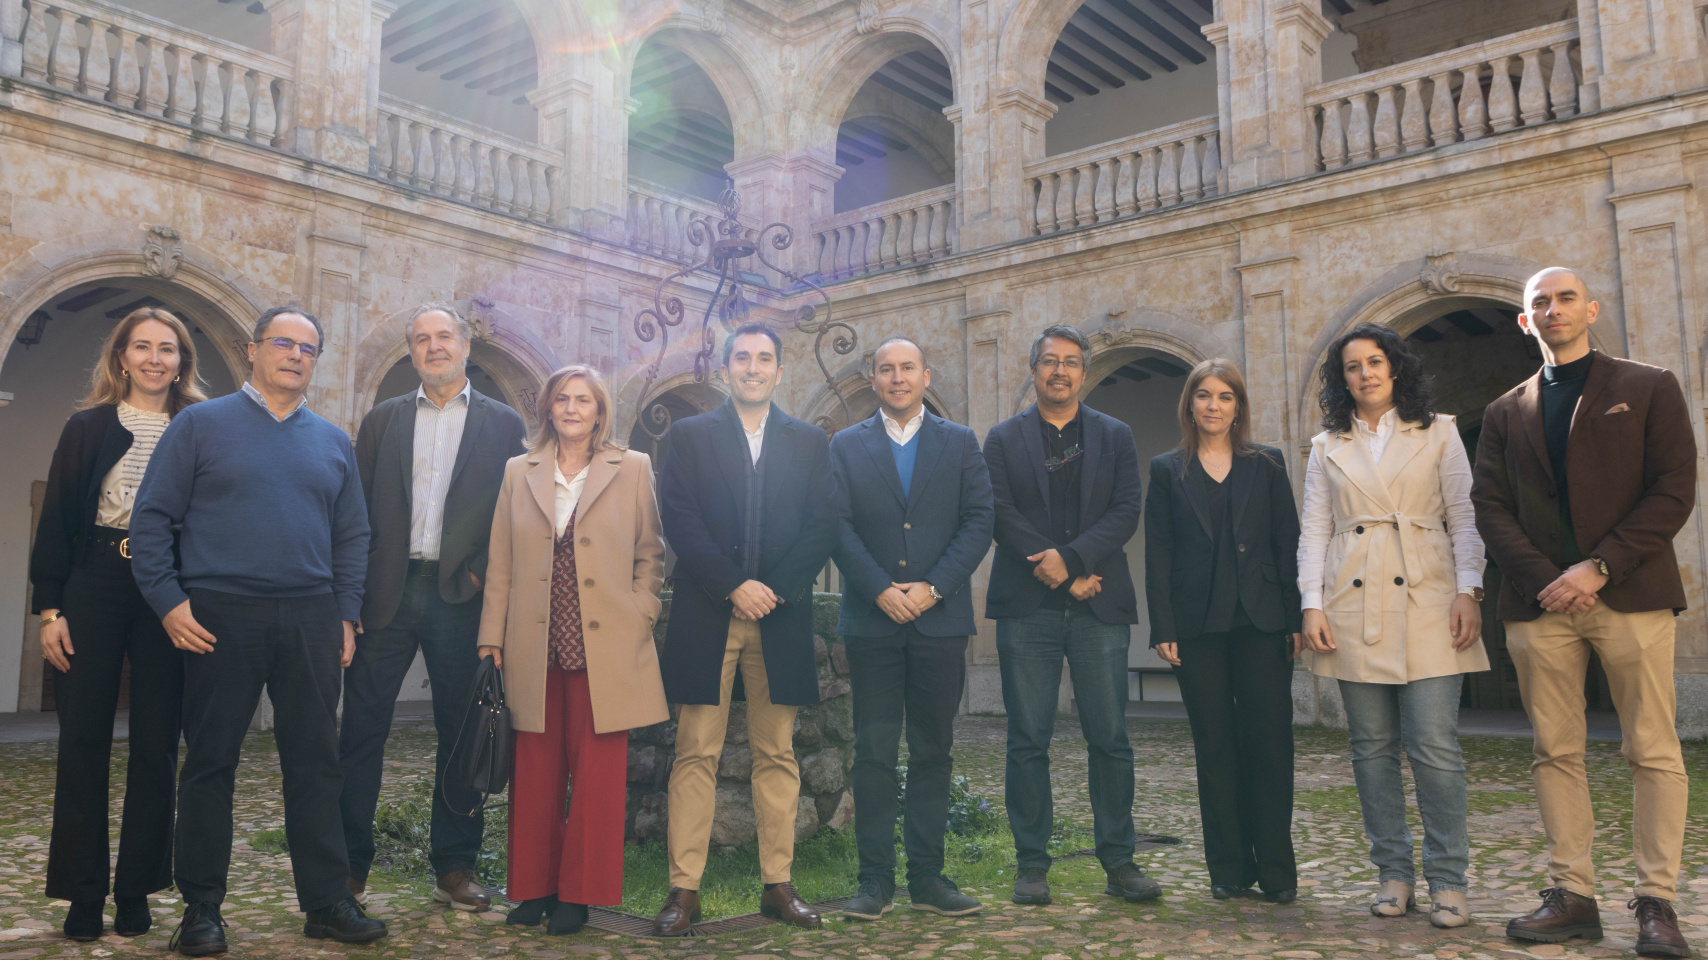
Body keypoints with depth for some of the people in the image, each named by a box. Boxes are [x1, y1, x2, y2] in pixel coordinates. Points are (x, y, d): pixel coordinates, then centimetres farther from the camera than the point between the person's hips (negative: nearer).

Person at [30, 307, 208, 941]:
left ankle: (137, 893, 14)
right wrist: (50, 608, -2)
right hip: (93, 591, 0)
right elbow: (56, 520, 5)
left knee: (157, 745, 3)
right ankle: (84, 896, 12)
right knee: (84, 741, 2)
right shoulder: (88, 428, 7)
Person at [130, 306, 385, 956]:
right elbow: (152, 517, 1)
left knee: (316, 763, 5)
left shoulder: (333, 443, 14)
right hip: (220, 617, -3)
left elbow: (351, 536, 16)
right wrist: (168, 601, -8)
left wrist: (346, 614, 7)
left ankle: (326, 901, 14)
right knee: (210, 763, 4)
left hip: (311, 621, 3)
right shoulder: (201, 425, 4)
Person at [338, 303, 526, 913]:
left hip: (460, 596, -1)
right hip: (387, 593, 1)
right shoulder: (382, 421, 13)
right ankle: (349, 864, 15)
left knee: (461, 733, 5)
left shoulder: (503, 425, 7)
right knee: (362, 729, 3)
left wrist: (483, 572, -9)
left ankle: (455, 867, 17)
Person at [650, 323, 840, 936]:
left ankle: (777, 884, 14)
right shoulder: (689, 436, 9)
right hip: (705, 615, -1)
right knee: (696, 755, 0)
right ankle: (684, 889, 5)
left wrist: (774, 588, -10)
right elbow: (679, 520, -2)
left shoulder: (810, 443, 13)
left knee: (777, 756, 6)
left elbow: (822, 527, 3)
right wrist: (734, 586, -11)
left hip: (781, 617, 2)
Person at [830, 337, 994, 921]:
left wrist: (933, 587, -11)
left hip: (940, 619, 1)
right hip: (872, 619, -1)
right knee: (874, 752, 1)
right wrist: (882, 591, -12)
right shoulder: (846, 446, 9)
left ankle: (928, 877, 15)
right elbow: (839, 528, 0)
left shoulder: (960, 443, 10)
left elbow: (979, 522, 1)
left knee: (933, 751, 7)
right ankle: (875, 879, 9)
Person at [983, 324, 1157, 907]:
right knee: (1028, 741, 2)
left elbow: (1127, 510, 0)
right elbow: (1001, 513, -2)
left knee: (1110, 739, 3)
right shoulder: (1003, 439, 9)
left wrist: (1071, 558, -14)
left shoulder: (1115, 437, 12)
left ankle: (1119, 862, 14)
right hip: (1027, 608, -1)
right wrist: (1059, 572, -11)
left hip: (1099, 605, 1)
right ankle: (1032, 865, 11)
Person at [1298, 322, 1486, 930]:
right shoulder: (1327, 447, 13)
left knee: (1435, 744, -8)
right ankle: (1394, 873, 13)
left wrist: (1468, 591, -6)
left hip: (1426, 604, -2)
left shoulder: (1438, 433, 10)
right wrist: (1312, 604, -1)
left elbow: (1463, 518, 5)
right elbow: (1313, 531, 9)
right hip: (1354, 610, 2)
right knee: (1373, 746, 4)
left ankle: (1447, 880, 3)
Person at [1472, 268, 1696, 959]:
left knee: (1653, 752, -1)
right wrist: (1544, 579, -9)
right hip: (1541, 603, 3)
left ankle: (1657, 903, 7)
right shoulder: (1505, 413, 15)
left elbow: (1673, 493, -2)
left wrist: (1599, 568, -12)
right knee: (1556, 753, 4)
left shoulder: (1649, 389, 7)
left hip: (1631, 595, -2)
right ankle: (1573, 896, 10)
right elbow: (1490, 509, 7)